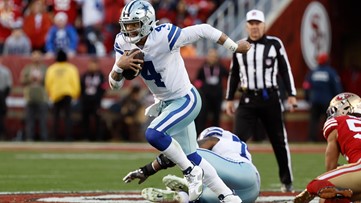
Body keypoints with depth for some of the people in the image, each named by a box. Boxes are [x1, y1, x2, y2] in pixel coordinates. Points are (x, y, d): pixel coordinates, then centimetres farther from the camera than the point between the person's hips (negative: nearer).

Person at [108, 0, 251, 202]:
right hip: (166, 103, 8)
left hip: (186, 100, -8)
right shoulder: (123, 44, -8)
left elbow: (204, 30, -19)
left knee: (154, 134, -27)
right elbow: (115, 84, -5)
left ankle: (191, 172, -7)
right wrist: (119, 66, -27)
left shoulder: (164, 36, -27)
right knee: (191, 157, 15)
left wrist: (235, 47, -10)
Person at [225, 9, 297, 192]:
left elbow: (285, 70, 2)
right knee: (238, 139, -11)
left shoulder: (274, 44, 0)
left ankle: (287, 182, 17)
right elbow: (233, 74, 14)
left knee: (279, 141, 5)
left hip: (270, 98, -1)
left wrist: (291, 95, -3)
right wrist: (229, 99, 11)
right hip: (247, 100, 2)